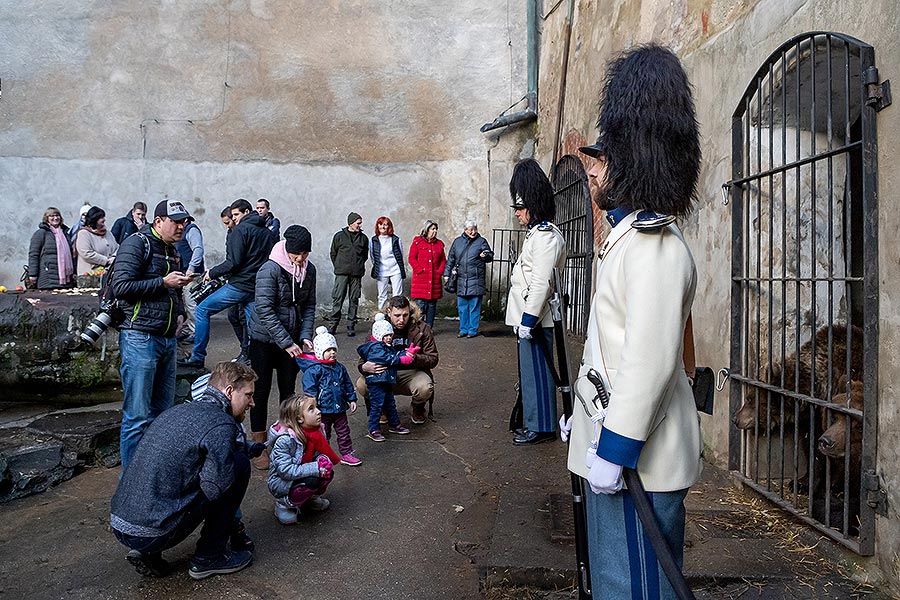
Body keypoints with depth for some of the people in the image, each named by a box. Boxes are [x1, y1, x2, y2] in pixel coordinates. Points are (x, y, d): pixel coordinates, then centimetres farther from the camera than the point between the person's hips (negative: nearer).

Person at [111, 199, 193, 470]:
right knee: (137, 417, -4)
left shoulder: (173, 251, 18)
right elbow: (120, 287, -16)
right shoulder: (136, 243, -7)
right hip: (140, 338, -9)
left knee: (163, 412, 15)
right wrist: (163, 283, -16)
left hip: (168, 340, 9)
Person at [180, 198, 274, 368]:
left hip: (239, 285, -7)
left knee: (202, 311, 4)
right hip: (258, 288, 7)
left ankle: (198, 357, 7)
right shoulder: (267, 233, 15)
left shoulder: (240, 230, -8)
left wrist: (212, 273, -3)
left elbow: (233, 262, -15)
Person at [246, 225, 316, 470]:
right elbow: (264, 310, -23)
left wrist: (305, 336, -9)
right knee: (261, 390, 3)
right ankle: (258, 445, 14)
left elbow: (309, 306, 5)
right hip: (265, 339, -4)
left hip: (291, 339, 5)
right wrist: (286, 342, -24)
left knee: (288, 389, 9)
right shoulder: (270, 269, -20)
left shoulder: (309, 270, -2)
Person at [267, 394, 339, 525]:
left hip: (302, 474, 7)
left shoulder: (315, 430, -7)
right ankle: (284, 504, -5)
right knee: (312, 481, -30)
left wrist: (322, 460, -21)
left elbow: (320, 452, 5)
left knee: (327, 472, -16)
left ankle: (310, 498, 12)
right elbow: (285, 470, -30)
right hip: (281, 483, -7)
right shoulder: (284, 439, -29)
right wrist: (315, 468, -35)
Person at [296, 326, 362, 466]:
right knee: (323, 435, 8)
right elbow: (309, 388, -16)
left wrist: (352, 399, 13)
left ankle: (346, 454, 25)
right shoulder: (314, 370, -14)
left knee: (344, 432, 13)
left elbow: (348, 385, 15)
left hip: (340, 408, 6)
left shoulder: (339, 368, 6)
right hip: (323, 409, -6)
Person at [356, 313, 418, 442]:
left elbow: (396, 354, 11)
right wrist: (402, 359, -20)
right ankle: (373, 430, 1)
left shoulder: (387, 347, 19)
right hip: (376, 381, -10)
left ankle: (394, 424, 31)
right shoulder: (375, 347, -14)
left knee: (390, 404, 19)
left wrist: (407, 353, -2)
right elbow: (387, 359, -23)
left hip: (387, 381, 10)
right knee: (377, 404, -6)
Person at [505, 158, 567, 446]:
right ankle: (533, 420, 27)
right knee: (531, 370, 16)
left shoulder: (546, 236, -17)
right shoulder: (537, 232, 16)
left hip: (535, 319, -10)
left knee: (536, 371, -1)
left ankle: (540, 427, 9)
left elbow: (541, 283, -23)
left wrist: (528, 320, -23)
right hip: (530, 317, 10)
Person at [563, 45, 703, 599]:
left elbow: (651, 360, -27)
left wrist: (614, 448, -24)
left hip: (638, 459, -10)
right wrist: (586, 415, 22)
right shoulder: (631, 233, 14)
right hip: (615, 441, 10)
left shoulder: (655, 246, -19)